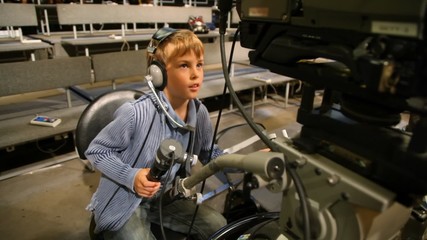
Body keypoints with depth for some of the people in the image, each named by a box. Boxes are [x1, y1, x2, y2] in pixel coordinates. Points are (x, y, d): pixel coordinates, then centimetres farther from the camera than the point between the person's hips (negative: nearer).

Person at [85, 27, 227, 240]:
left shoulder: (200, 113, -11)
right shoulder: (135, 113, -28)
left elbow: (209, 154, 4)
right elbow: (96, 151, -15)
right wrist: (131, 176, -29)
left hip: (163, 198, 5)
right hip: (123, 203, -5)